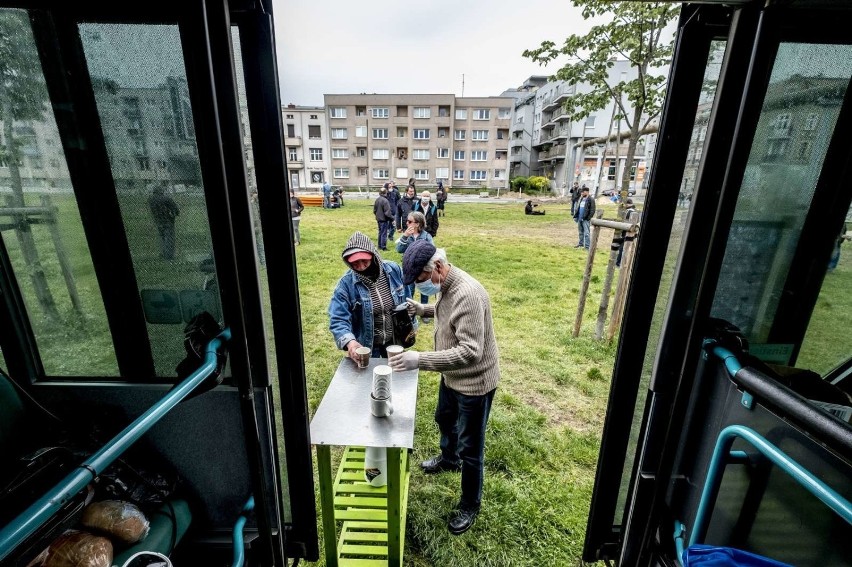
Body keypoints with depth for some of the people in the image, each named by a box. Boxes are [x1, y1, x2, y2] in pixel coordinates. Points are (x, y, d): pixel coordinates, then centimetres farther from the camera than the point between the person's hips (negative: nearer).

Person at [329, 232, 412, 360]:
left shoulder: (394, 269, -12)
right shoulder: (345, 283, -20)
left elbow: (406, 302, 1)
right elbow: (337, 319, -24)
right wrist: (349, 341, -41)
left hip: (394, 340, 3)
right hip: (364, 346, -2)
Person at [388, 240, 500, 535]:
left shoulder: (467, 293, -34)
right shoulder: (445, 285, -5)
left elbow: (470, 352, -38)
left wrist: (421, 360, -44)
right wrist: (425, 310, -1)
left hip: (474, 381, -9)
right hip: (452, 375, 9)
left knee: (470, 447, 10)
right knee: (444, 418, 31)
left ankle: (470, 504, 36)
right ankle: (449, 458, 61)